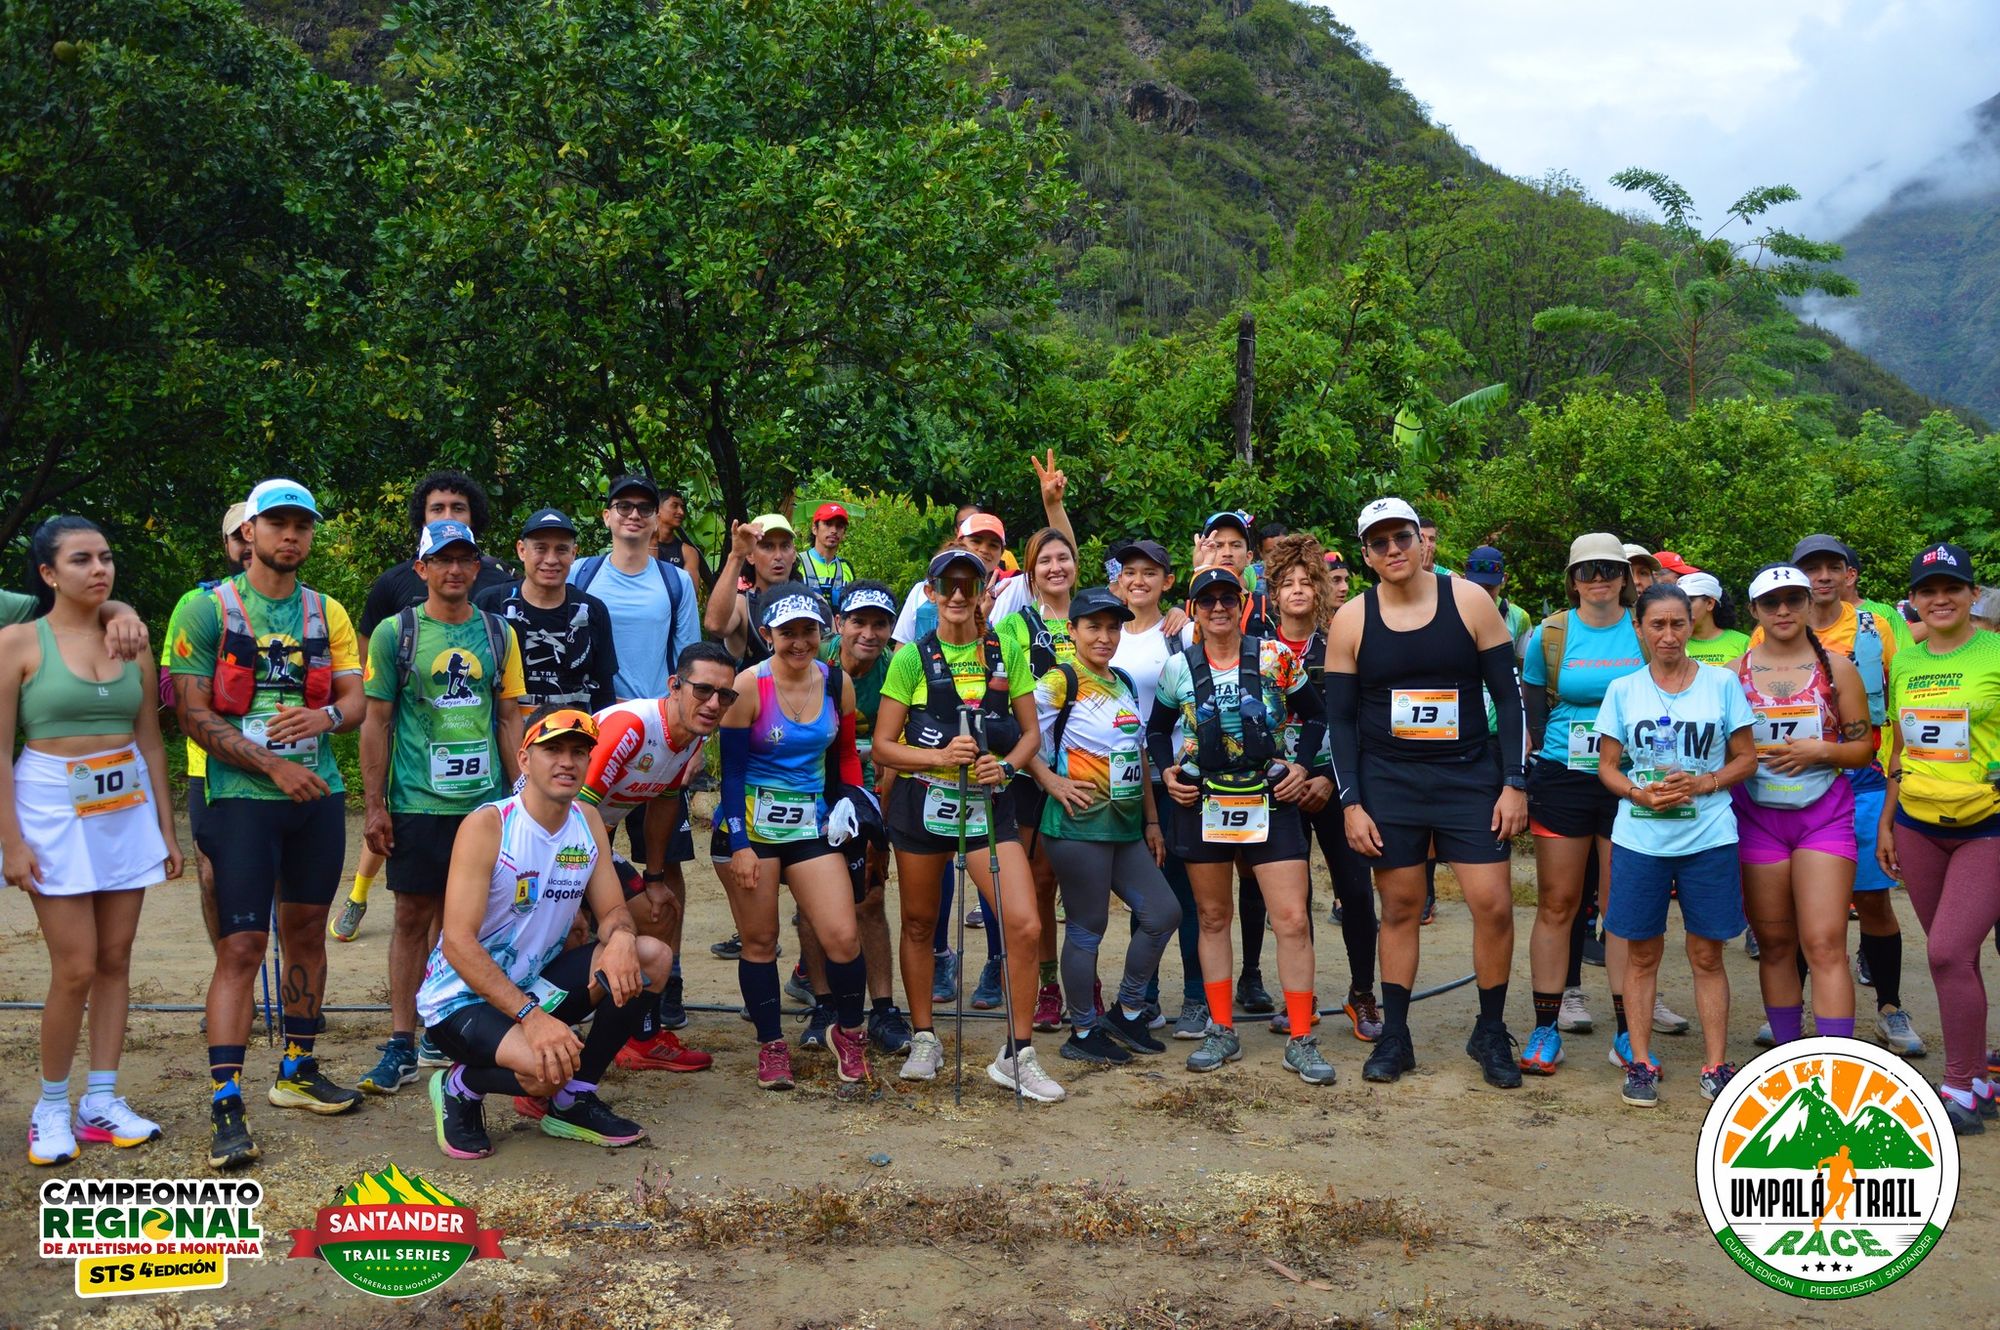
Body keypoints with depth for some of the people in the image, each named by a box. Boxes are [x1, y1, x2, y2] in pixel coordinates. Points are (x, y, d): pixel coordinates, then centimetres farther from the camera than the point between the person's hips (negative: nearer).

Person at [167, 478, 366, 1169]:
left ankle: (297, 1070, 26)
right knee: (241, 946, -8)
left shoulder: (328, 613, 11)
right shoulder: (206, 610, -2)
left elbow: (357, 700, 8)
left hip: (319, 795, 5)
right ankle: (225, 1104, -6)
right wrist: (272, 765, -15)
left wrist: (326, 715, -16)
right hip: (243, 797, -4)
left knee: (306, 931, 12)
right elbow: (193, 714, -7)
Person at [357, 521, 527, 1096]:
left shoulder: (498, 634, 8)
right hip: (417, 804, -2)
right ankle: (402, 1044, 10)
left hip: (486, 800, 2)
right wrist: (374, 804, -4)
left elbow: (510, 720, 11)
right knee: (414, 916, 2)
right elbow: (376, 722, 1)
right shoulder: (395, 633, 1)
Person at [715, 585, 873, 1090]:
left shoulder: (837, 683, 1)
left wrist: (846, 798, 0)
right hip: (751, 823, -3)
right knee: (759, 940, 5)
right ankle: (770, 1045, 21)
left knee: (843, 936, -4)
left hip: (811, 823, 3)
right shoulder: (749, 686, -11)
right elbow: (731, 770, -9)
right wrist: (739, 844, -12)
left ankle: (848, 1031, 20)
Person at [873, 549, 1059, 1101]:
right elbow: (882, 746, -3)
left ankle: (1017, 1056, 3)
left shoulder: (1006, 653, 3)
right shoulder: (912, 657, -2)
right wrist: (941, 757, -19)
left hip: (988, 804, 1)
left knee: (1026, 927, -11)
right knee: (919, 924, 12)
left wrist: (1006, 766, -13)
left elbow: (1031, 732, 8)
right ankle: (924, 1040, 32)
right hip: (922, 802, 0)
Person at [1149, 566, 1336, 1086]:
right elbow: (1157, 728, 17)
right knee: (1212, 918, 10)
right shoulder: (1178, 667, 3)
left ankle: (1301, 1040, 3)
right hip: (1202, 805, 2)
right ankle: (1222, 1032, 21)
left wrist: (1302, 765, -3)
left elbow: (1314, 715, 9)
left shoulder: (1275, 657, -1)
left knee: (1293, 919, -7)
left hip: (1269, 803, -2)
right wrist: (1166, 770, 2)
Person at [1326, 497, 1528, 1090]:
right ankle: (1394, 1037, 18)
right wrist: (1351, 803, -3)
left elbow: (1508, 695, 0)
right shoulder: (1351, 621, -1)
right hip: (1388, 783, 1)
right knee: (1399, 909, 6)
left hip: (1469, 777, 0)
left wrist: (1515, 783, -5)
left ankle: (1491, 1033, 14)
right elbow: (1340, 718, 3)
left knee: (1493, 904, -5)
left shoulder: (1470, 601, -3)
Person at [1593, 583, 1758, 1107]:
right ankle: (1640, 1062, 15)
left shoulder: (1722, 682, 2)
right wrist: (1643, 794, -12)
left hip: (1708, 838, -1)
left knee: (1707, 954, 4)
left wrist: (1703, 784, -13)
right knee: (1642, 952, 6)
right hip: (1639, 840, 1)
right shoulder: (1623, 690, 5)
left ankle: (1716, 1065, 13)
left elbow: (1747, 758, 5)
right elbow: (1607, 766, 7)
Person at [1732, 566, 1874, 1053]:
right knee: (1775, 945, 6)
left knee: (1825, 945, -10)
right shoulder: (1736, 671, 6)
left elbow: (1864, 747, 5)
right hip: (1757, 816, 2)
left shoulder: (1836, 667, 3)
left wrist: (1821, 751, -13)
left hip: (1824, 814, -1)